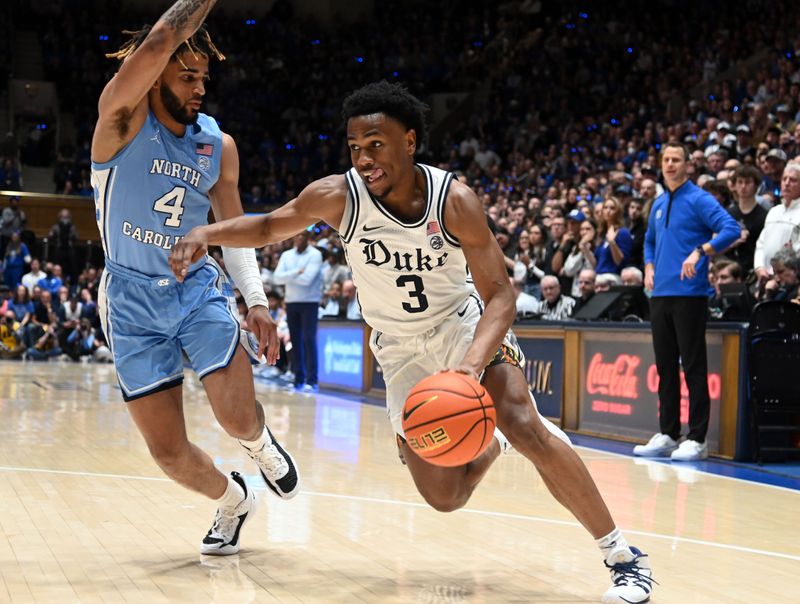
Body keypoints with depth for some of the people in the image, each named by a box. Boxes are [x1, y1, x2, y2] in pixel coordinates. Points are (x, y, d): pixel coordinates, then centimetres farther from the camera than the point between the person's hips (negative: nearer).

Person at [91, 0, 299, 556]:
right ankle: (233, 500, 31)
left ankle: (263, 447, 21)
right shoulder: (123, 117, -12)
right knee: (170, 453, -1)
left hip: (197, 287, 2)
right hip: (132, 300, -2)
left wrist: (257, 300, 0)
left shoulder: (219, 146, 0)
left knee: (239, 417, -17)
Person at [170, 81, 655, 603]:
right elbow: (267, 227, -3)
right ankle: (486, 447, 35)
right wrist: (205, 234, -22)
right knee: (443, 496, -4)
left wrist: (472, 364, -42)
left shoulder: (455, 201, -24)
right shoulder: (338, 196, -20)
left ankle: (623, 556, -14)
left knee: (526, 425, -26)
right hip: (401, 350, 2)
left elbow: (500, 295, -24)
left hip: (464, 324, -2)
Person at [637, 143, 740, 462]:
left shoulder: (699, 199, -6)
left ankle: (697, 439, -2)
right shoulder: (659, 204, 16)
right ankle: (667, 435, 17)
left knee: (693, 367, -5)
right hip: (660, 293, 7)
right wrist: (649, 266, 14)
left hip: (689, 294, -7)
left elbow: (732, 229, -17)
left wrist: (700, 252, -26)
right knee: (665, 367, 10)